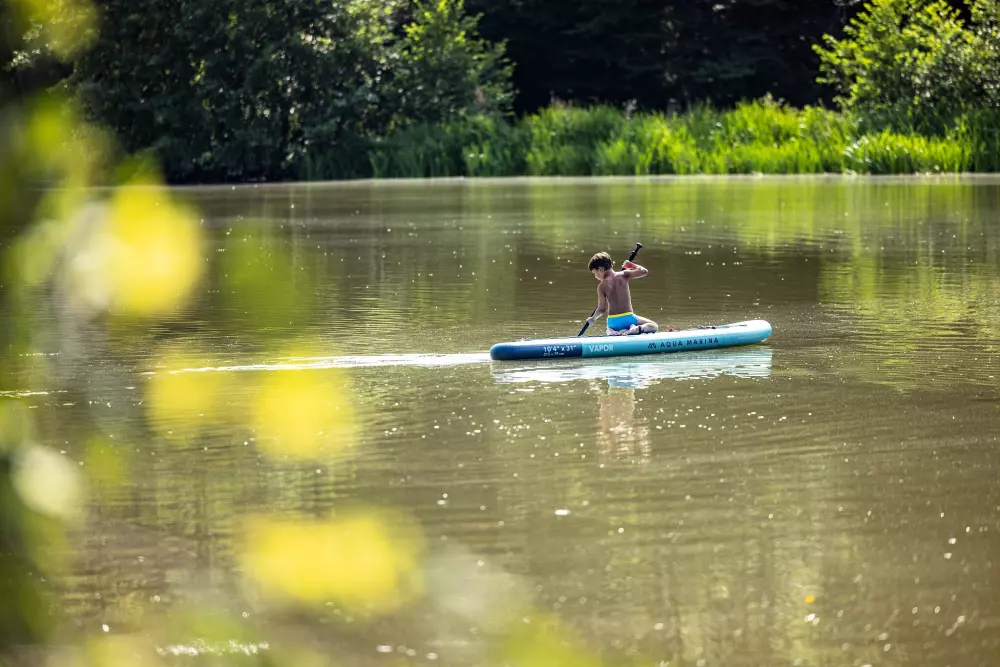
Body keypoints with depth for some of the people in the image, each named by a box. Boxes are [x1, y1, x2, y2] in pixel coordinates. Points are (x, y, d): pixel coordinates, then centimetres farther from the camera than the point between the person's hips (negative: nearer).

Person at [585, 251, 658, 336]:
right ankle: (638, 329, -15)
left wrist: (593, 318, 12)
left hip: (613, 322, 0)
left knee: (610, 331, 34)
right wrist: (632, 265, 14)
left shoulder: (602, 286, -6)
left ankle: (615, 333, -4)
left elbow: (602, 309, -6)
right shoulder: (623, 275, -4)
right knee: (653, 326, 18)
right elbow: (643, 271, -4)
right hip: (628, 318, 0)